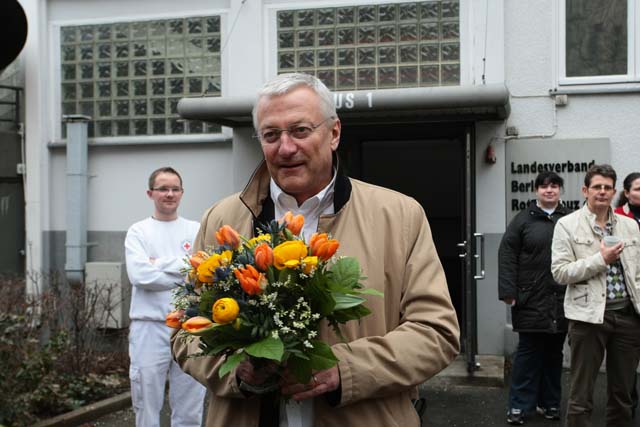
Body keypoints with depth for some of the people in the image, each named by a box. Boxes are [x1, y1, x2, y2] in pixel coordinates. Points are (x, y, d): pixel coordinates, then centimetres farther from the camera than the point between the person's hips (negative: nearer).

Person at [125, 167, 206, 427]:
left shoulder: (196, 231, 9)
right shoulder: (138, 232, 4)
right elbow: (140, 274, -12)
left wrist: (160, 264, -8)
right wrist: (186, 273, -9)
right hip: (149, 327, -1)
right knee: (147, 406, 6)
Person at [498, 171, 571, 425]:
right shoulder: (523, 220, 0)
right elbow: (507, 256, -4)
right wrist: (508, 292, -11)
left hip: (562, 300, 3)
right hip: (531, 300, -3)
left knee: (554, 353, 12)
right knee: (528, 352, 2)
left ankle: (550, 403, 23)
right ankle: (519, 405, 9)